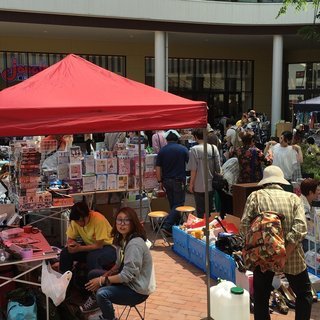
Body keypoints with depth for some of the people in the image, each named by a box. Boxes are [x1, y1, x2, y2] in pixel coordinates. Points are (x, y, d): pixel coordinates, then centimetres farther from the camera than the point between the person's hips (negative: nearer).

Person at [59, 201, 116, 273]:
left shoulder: (99, 219, -27)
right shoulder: (75, 220, -10)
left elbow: (99, 245, -24)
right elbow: (70, 239, 0)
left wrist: (80, 248, -31)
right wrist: (71, 244, -23)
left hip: (107, 246, -6)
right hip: (90, 246, 6)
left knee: (92, 257, -35)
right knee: (65, 252, -14)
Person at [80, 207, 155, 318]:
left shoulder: (135, 244, -27)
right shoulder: (122, 239, 1)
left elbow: (128, 275, -27)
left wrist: (103, 280, -18)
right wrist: (107, 274, -4)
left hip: (138, 290, -9)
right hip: (126, 280, 9)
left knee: (102, 294, -29)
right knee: (93, 274, 15)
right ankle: (95, 301, 38)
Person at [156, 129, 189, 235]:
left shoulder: (162, 150, 0)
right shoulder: (183, 149, -3)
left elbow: (158, 167, -1)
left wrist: (160, 181, 6)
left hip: (167, 181, 3)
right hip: (179, 181, -3)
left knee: (172, 204, 15)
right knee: (179, 204, 1)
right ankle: (167, 225, -13)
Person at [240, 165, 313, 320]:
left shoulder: (256, 196, 2)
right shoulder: (293, 198, 4)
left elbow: (244, 226, -10)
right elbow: (300, 228, -11)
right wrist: (285, 255, -12)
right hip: (292, 257, 0)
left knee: (261, 298, 16)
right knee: (305, 294, 23)